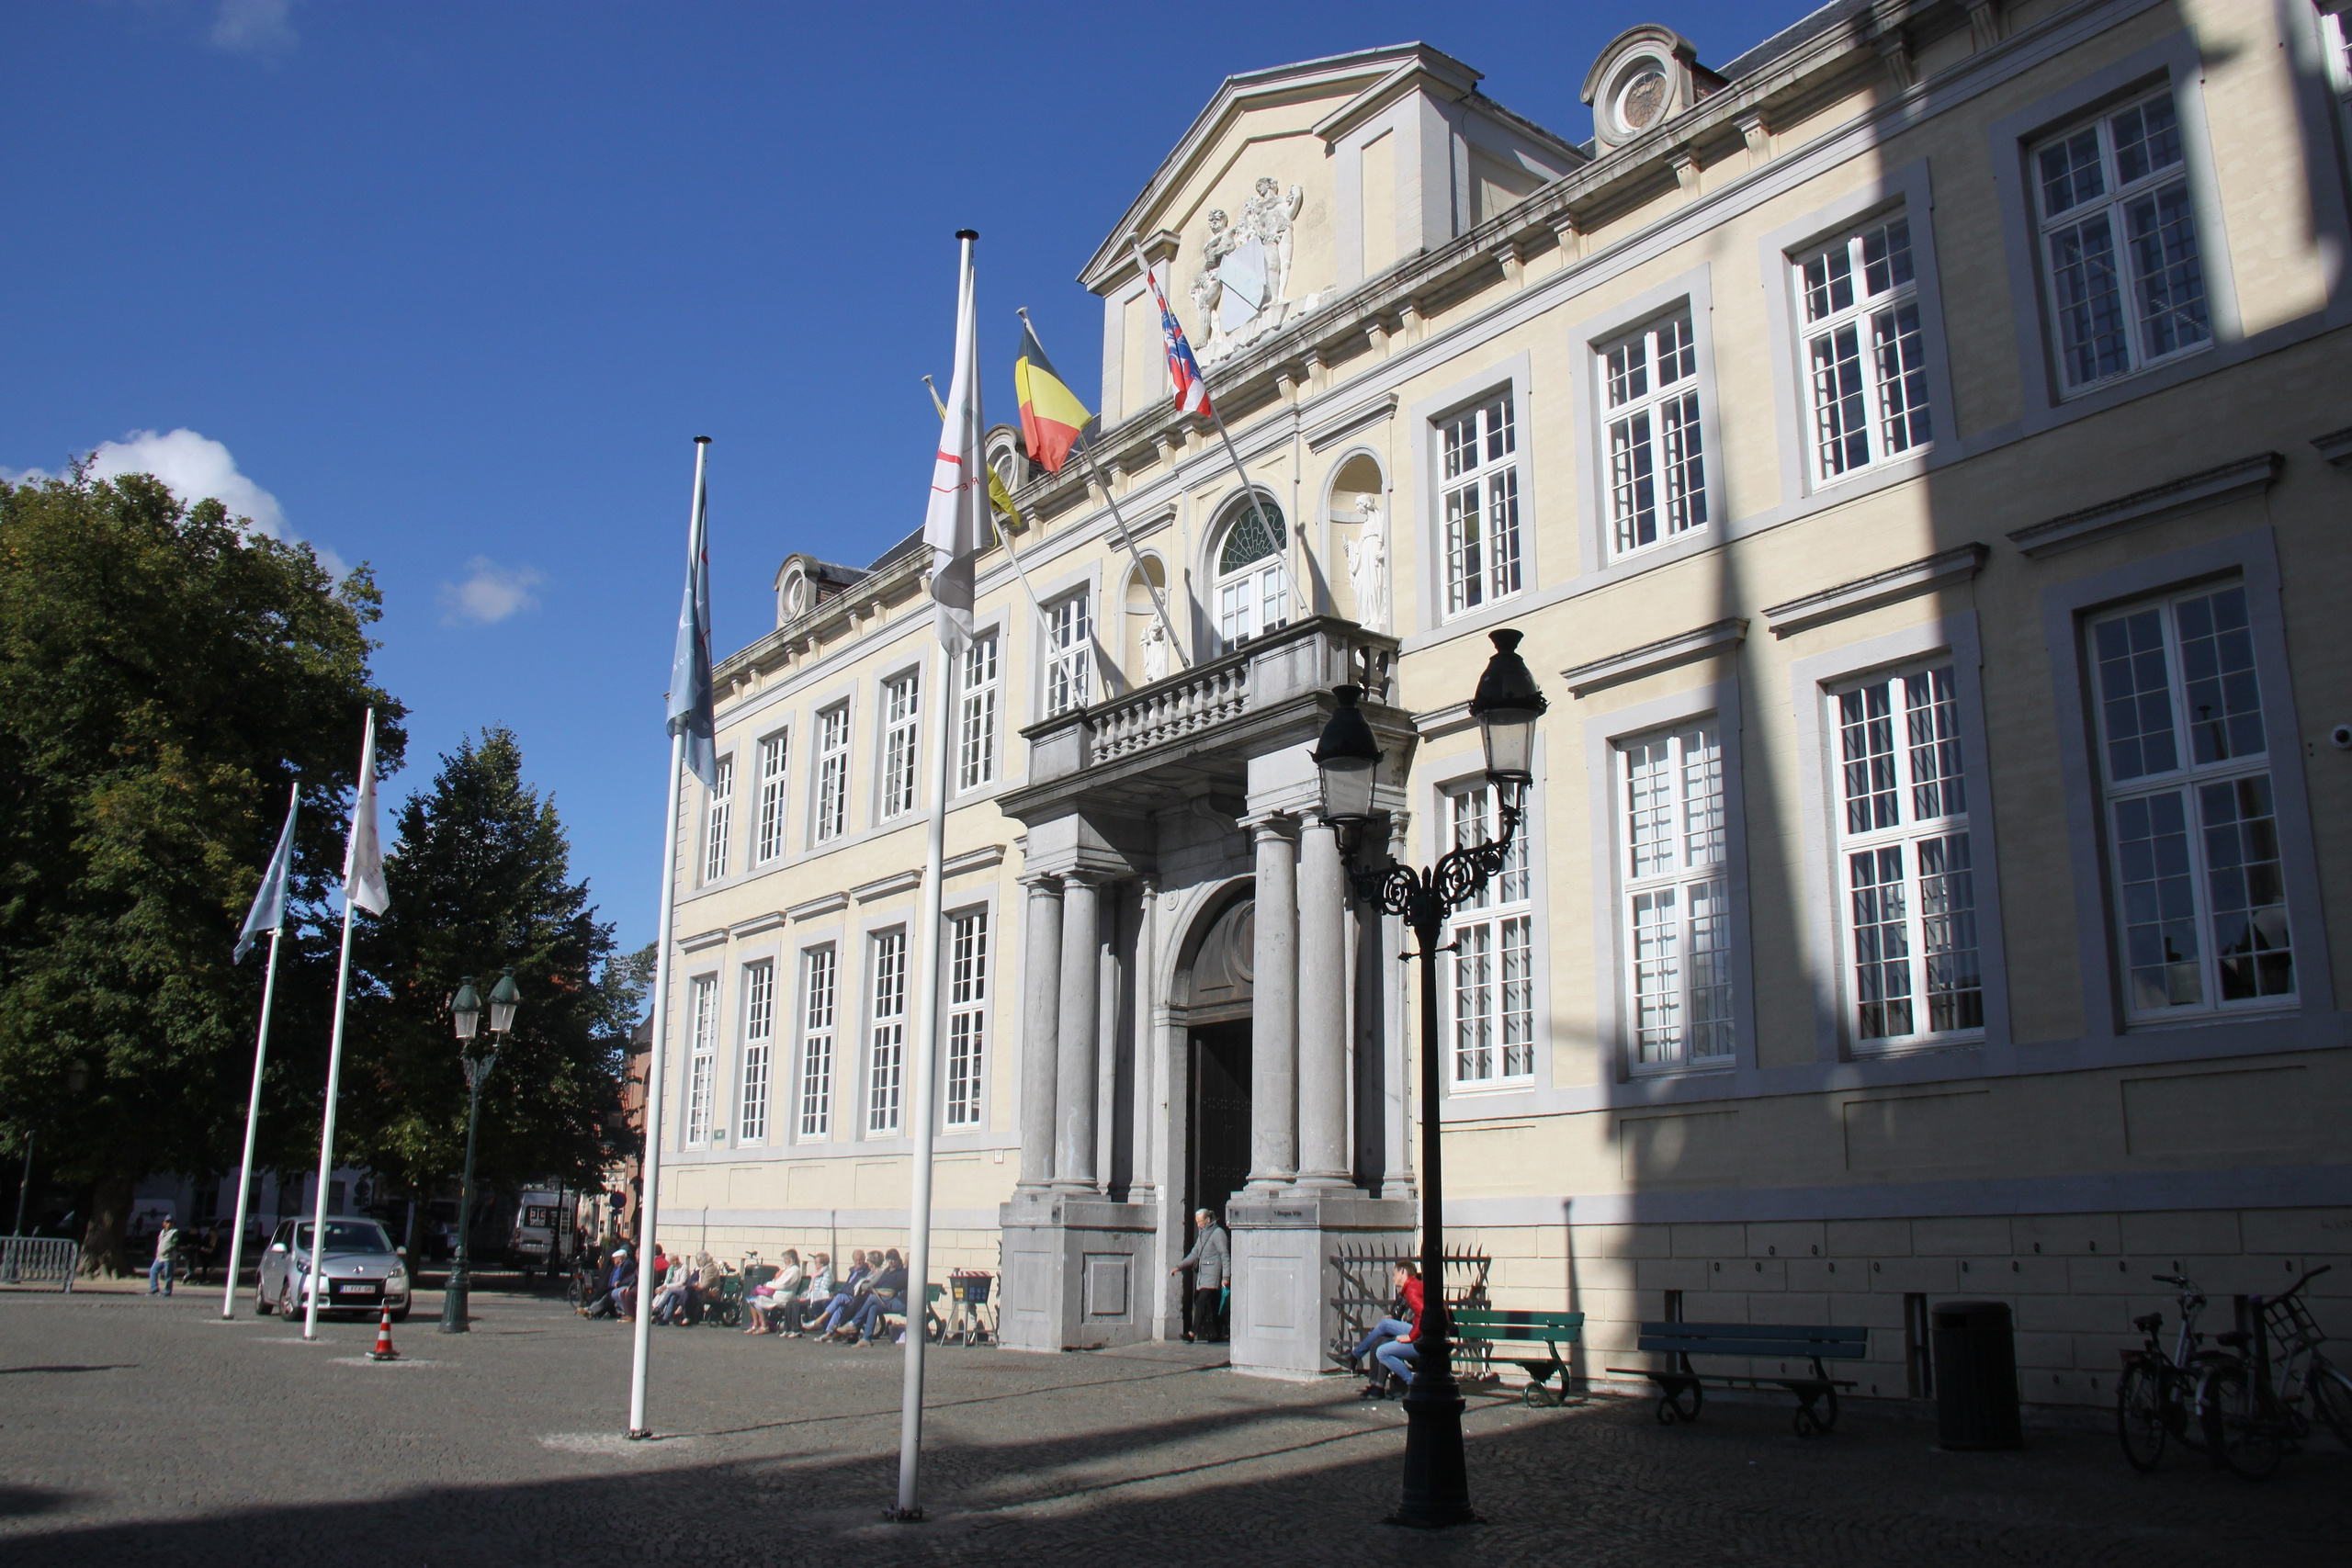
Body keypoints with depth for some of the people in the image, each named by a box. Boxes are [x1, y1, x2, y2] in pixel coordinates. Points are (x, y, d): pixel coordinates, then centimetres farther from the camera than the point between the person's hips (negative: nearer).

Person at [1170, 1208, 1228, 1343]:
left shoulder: (1218, 1232, -6)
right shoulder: (1201, 1233, 19)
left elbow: (1225, 1255, -11)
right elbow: (1194, 1255, 21)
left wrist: (1225, 1277, -17)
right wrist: (1178, 1267, 10)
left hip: (1213, 1276, -8)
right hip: (1202, 1275, 8)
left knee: (1201, 1302, -16)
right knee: (1208, 1306, 5)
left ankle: (1192, 1334, -21)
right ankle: (1215, 1335, 9)